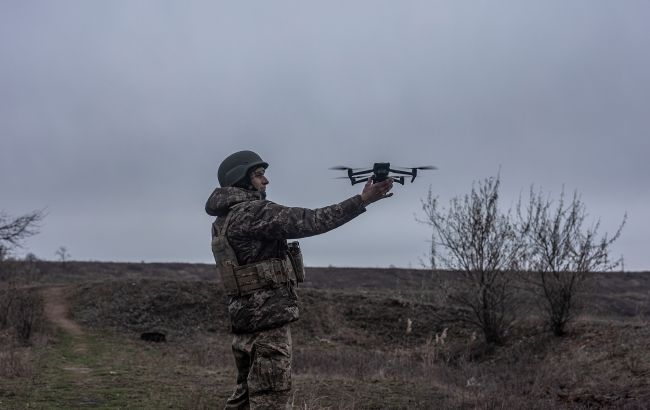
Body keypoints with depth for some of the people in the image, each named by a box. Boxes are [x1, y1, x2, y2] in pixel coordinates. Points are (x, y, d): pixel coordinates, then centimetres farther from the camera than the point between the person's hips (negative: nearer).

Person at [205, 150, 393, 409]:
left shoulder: (224, 219, 15)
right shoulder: (251, 212, -15)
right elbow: (309, 222, -21)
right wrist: (362, 201, -20)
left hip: (245, 320, 10)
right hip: (267, 320, -10)